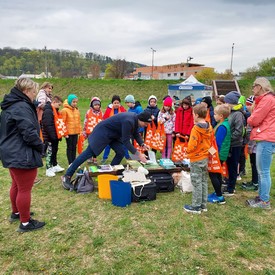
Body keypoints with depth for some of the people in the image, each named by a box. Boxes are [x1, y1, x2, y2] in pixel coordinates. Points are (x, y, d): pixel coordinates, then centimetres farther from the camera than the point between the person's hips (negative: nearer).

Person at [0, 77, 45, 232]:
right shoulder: (22, 107, -21)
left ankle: (16, 213, 41)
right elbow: (29, 133, -26)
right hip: (23, 155, -11)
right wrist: (40, 146, -8)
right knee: (25, 190, 1)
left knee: (16, 185, 24)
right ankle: (25, 223, 14)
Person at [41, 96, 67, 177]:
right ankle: (49, 169, 8)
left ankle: (55, 166, 31)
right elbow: (48, 125, -25)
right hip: (50, 137, -10)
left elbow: (59, 123, 19)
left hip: (56, 136, 10)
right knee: (50, 152, -1)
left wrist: (63, 133, 12)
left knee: (55, 151, 19)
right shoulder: (48, 111, -19)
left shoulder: (55, 111, 14)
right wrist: (53, 136, -24)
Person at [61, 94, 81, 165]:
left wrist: (80, 130, 9)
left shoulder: (77, 110, 8)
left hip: (76, 132, 6)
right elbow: (63, 122, -12)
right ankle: (70, 164, 9)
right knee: (70, 148, 3)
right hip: (69, 132, -5)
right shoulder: (65, 110, -11)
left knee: (74, 147, 12)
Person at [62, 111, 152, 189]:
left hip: (113, 134, 10)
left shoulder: (135, 119, -2)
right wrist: (138, 154, -29)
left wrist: (142, 144, -2)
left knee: (121, 153, -1)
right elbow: (126, 141, -30)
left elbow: (135, 134, 12)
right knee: (89, 153, -9)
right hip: (102, 132, -10)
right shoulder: (128, 121, -32)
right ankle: (67, 176, -3)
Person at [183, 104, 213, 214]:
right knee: (204, 181, 15)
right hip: (205, 157, 8)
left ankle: (196, 206, 10)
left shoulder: (196, 129, -20)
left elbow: (192, 145, -23)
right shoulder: (209, 127, 2)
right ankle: (203, 204, 24)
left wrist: (188, 151, -4)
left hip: (196, 159, -7)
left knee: (197, 183, 1)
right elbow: (210, 142, 10)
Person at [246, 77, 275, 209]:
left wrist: (248, 120, 7)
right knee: (261, 171, 15)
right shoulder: (264, 99, 21)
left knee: (264, 172, -5)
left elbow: (254, 119, -12)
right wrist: (251, 120, 1)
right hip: (263, 138, 11)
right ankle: (261, 197, 24)